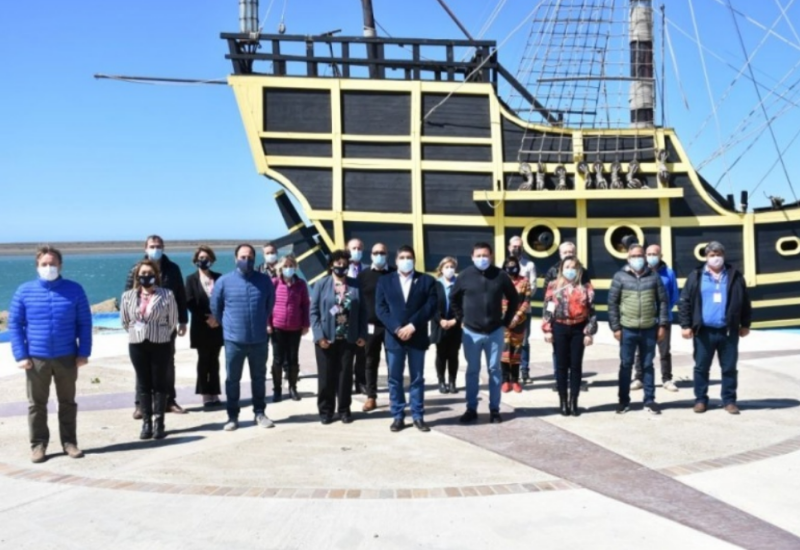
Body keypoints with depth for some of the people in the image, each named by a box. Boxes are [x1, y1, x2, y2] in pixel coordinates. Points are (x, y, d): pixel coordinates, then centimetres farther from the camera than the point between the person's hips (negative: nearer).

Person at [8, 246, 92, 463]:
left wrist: (83, 352, -4)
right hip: (36, 358, 0)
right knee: (36, 404, 8)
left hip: (67, 357, 0)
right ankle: (38, 445, 19)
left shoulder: (74, 290, -2)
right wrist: (20, 355, -7)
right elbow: (14, 325, 0)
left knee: (68, 402, 11)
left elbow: (84, 323, 1)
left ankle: (69, 442, 23)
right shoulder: (24, 291, -2)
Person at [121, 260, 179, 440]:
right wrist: (137, 333, 13)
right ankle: (146, 423, 12)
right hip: (137, 345, 2)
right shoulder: (128, 296, 2)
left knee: (160, 384, 3)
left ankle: (159, 423, 8)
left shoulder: (167, 295, -6)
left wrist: (161, 335, 8)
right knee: (144, 384, 7)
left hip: (161, 344, -2)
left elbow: (173, 321, 2)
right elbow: (125, 321, 13)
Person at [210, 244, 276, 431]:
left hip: (259, 339, 1)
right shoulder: (224, 281, -6)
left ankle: (260, 413, 24)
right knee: (232, 379, 6)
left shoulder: (265, 280, -2)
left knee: (259, 378, 12)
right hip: (234, 340, -1)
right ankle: (232, 416, 16)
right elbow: (215, 307, 7)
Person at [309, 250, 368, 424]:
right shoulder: (321, 284, -1)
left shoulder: (355, 285, 4)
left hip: (348, 338, 2)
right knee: (326, 375, 6)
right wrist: (319, 335, -12)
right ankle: (326, 410, 17)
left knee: (345, 374, 8)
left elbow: (362, 310, 5)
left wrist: (362, 334, -3)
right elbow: (314, 311, -4)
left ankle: (344, 410, 19)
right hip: (326, 338, -1)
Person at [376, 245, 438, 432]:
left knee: (417, 379, 6)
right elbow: (380, 308, -1)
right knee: (395, 379, 4)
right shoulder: (385, 281, 7)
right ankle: (398, 417, 12)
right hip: (394, 337, 1)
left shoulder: (427, 281, 4)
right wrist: (397, 328, -13)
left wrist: (413, 325, -15)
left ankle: (418, 417, 13)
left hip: (417, 337, -1)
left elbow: (431, 307, -4)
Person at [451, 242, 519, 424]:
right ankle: (471, 409, 15)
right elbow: (454, 298, 10)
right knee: (472, 371, 7)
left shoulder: (500, 276, -3)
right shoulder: (465, 276, -4)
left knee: (494, 370, 7)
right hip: (471, 332, 0)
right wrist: (461, 318, 5)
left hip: (495, 332, 0)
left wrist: (506, 320, 5)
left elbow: (514, 298, 9)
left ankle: (494, 409, 15)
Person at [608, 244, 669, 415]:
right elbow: (612, 303, -1)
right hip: (628, 329, -1)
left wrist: (662, 324, 0)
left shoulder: (653, 276, 4)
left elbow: (662, 301, 6)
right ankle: (624, 401, 16)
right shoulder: (620, 276, -1)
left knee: (647, 365, 9)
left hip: (649, 329, 1)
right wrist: (615, 327, -5)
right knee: (626, 365, 7)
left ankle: (649, 400, 18)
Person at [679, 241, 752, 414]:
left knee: (729, 368, 7)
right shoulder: (696, 277, 3)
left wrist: (745, 325, 8)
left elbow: (745, 302, 11)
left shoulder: (735, 276, 6)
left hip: (729, 331, 1)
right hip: (704, 331, -1)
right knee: (701, 367, 6)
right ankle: (700, 400, 16)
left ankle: (729, 400, 17)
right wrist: (685, 325, -5)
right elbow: (685, 302, 1)